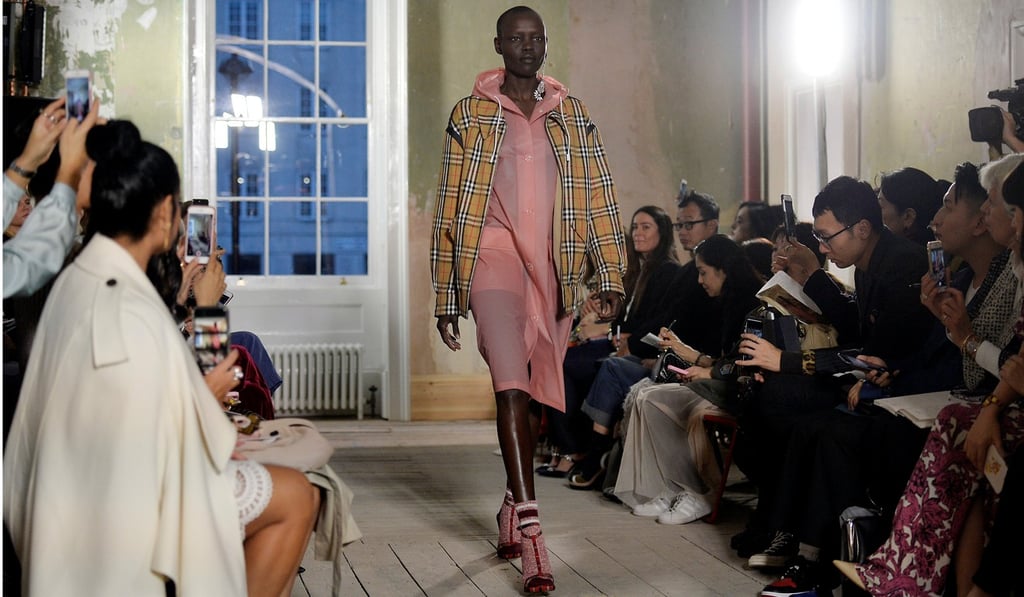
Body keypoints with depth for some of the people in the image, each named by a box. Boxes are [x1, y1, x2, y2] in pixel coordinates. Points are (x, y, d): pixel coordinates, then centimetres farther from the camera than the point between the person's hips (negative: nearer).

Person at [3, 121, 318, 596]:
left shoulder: (78, 280, 0)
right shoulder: (136, 316, -29)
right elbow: (163, 437, -22)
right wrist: (210, 394, -6)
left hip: (87, 482, 9)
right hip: (125, 502, -9)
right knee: (297, 496, 7)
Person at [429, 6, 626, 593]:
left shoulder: (572, 114, 13)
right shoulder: (471, 115, 7)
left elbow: (599, 197, 9)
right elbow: (450, 208, 7)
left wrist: (611, 276, 0)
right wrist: (446, 296, 4)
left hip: (554, 267, 3)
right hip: (495, 255, -3)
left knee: (534, 395, 9)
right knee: (513, 386, -18)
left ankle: (512, 507, 29)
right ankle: (531, 531, -22)